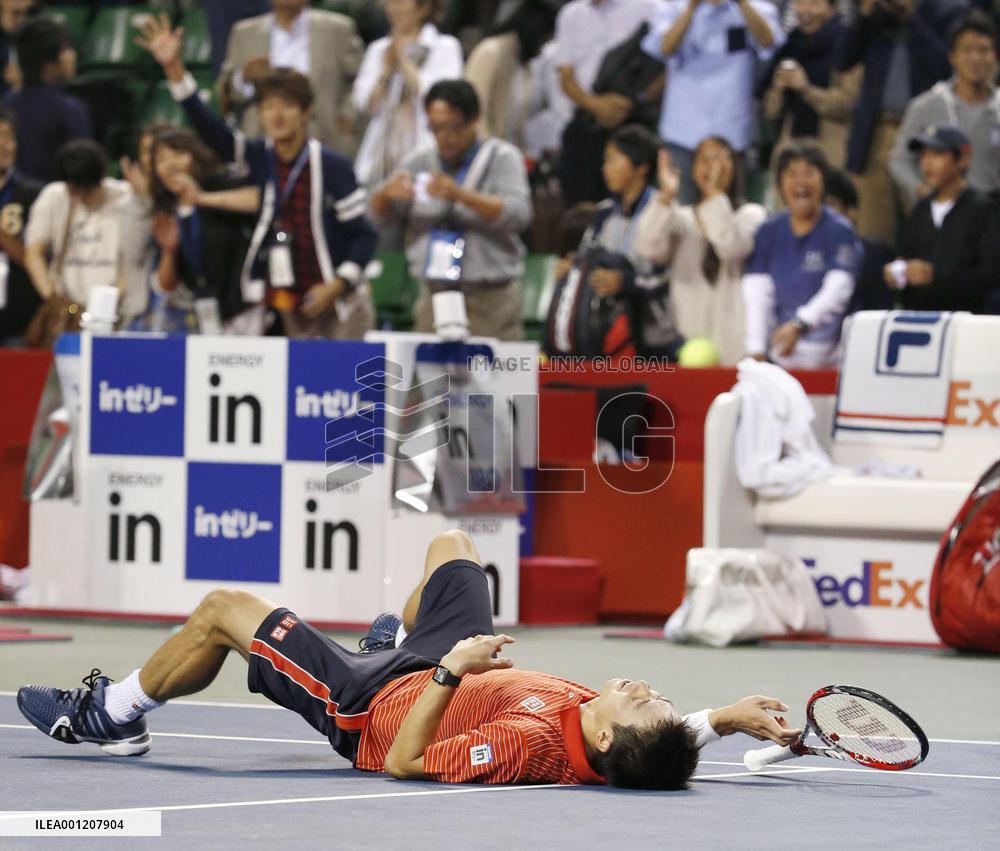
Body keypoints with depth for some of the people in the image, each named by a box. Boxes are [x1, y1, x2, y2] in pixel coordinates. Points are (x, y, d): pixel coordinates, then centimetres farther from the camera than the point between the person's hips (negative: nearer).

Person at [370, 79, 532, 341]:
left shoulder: (501, 157, 3)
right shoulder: (420, 161, 14)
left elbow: (518, 213, -12)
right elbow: (380, 216, 13)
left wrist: (461, 195, -24)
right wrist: (386, 194, -12)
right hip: (434, 297, 4)